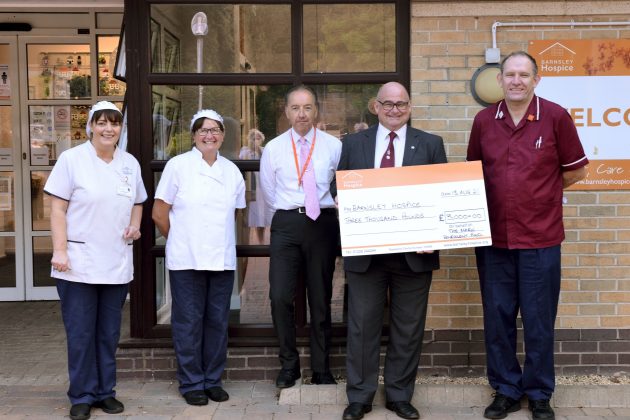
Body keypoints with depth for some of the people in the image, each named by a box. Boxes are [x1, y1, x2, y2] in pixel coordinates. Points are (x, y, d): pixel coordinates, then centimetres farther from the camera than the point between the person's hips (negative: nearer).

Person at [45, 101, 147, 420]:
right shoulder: (72, 159, -5)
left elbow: (137, 203, 21)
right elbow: (58, 208, -7)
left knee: (109, 333, 12)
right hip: (78, 264, -4)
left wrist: (135, 225, 1)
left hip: (117, 264, 4)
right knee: (80, 334, 3)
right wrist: (59, 250, -14)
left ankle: (105, 392, 24)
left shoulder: (130, 163, 9)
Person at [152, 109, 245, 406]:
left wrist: (218, 237, 14)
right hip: (186, 259, -4)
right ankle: (191, 383, 15)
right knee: (188, 322, 3)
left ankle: (213, 380, 22)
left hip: (222, 259, 4)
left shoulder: (232, 171, 8)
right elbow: (159, 213, -1)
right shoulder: (177, 165, -3)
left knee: (218, 321, 9)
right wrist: (182, 239, 5)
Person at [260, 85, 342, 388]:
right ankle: (288, 364, 11)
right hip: (286, 224, 0)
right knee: (280, 297, -8)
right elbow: (269, 193, 12)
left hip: (323, 223, 0)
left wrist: (319, 214, 8)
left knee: (321, 299, 7)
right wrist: (290, 217, 12)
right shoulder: (273, 148, 5)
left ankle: (321, 370, 19)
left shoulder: (334, 146, 2)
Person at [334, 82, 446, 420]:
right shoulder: (353, 144, 8)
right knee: (362, 326, 7)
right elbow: (340, 191, 8)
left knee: (408, 328, 9)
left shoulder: (430, 145, 5)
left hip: (414, 251, 0)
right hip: (365, 250, 0)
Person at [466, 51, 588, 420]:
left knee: (538, 320, 7)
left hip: (540, 238, -3)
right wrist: (505, 195, 0)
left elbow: (576, 170, 4)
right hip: (493, 237, 3)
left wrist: (540, 193, 5)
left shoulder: (556, 117, -5)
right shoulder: (483, 120, 4)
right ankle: (505, 390, 26)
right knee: (497, 318, 10)